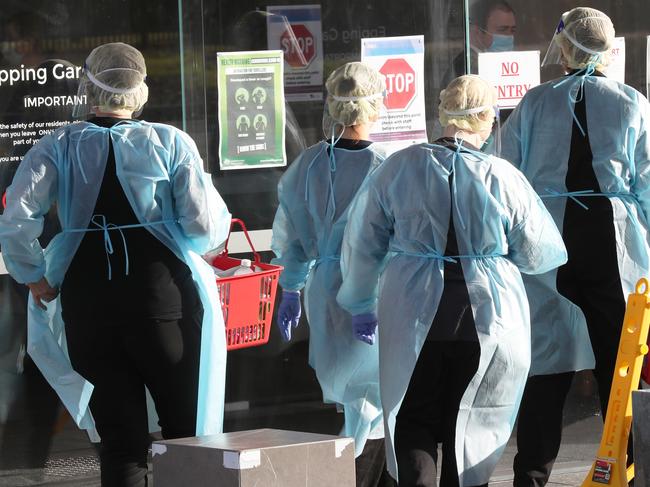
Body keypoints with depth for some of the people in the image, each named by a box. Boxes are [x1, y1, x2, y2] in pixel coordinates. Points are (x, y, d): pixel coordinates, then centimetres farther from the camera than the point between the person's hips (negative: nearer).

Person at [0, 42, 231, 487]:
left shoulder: (59, 147, 1)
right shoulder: (170, 142, -3)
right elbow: (206, 226, -8)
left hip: (87, 305, 2)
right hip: (164, 299, -2)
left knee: (120, 441, 6)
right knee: (188, 434, 10)